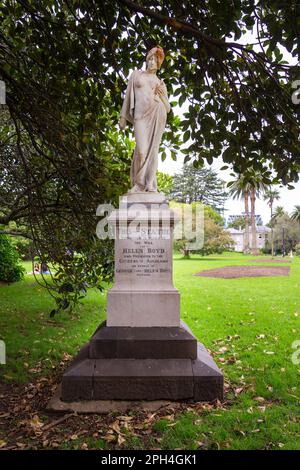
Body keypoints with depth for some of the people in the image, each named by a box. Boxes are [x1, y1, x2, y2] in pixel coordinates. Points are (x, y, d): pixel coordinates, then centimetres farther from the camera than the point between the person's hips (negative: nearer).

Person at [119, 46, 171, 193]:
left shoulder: (160, 83, 23)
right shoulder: (136, 74, 22)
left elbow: (168, 107, 18)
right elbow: (129, 95, 17)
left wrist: (162, 94, 1)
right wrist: (123, 116, 8)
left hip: (158, 113, 2)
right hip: (141, 114, -1)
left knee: (153, 148, -6)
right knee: (142, 149, -16)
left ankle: (150, 184, -3)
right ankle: (139, 183, -5)